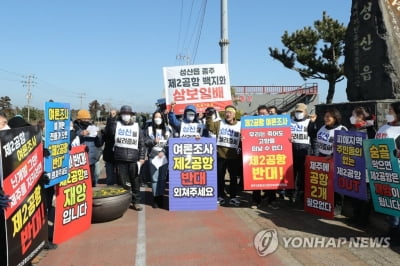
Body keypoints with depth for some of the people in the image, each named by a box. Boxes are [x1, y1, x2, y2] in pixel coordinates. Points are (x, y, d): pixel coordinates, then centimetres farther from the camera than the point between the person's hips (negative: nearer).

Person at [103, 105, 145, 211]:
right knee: (121, 182, 5)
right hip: (120, 159, 0)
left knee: (135, 182, 6)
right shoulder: (115, 125, 7)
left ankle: (136, 201, 17)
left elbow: (142, 143, 7)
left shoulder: (137, 127, 8)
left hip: (133, 159, 1)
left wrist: (141, 157, 0)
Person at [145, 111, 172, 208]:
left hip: (164, 157, 1)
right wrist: (154, 141, -18)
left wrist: (163, 151, -10)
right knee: (154, 179, -1)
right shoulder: (149, 129, 6)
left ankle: (161, 198, 14)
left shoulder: (167, 130, 8)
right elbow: (146, 142, 0)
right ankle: (155, 199, 8)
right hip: (153, 157, -1)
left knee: (163, 178, 4)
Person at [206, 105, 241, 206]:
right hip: (220, 155, 0)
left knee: (233, 177, 8)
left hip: (234, 156, 0)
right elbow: (210, 127, -6)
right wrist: (209, 116, -19)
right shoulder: (219, 123, 6)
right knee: (220, 176, 5)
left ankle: (233, 197, 19)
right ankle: (220, 196, 16)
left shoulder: (240, 125, 5)